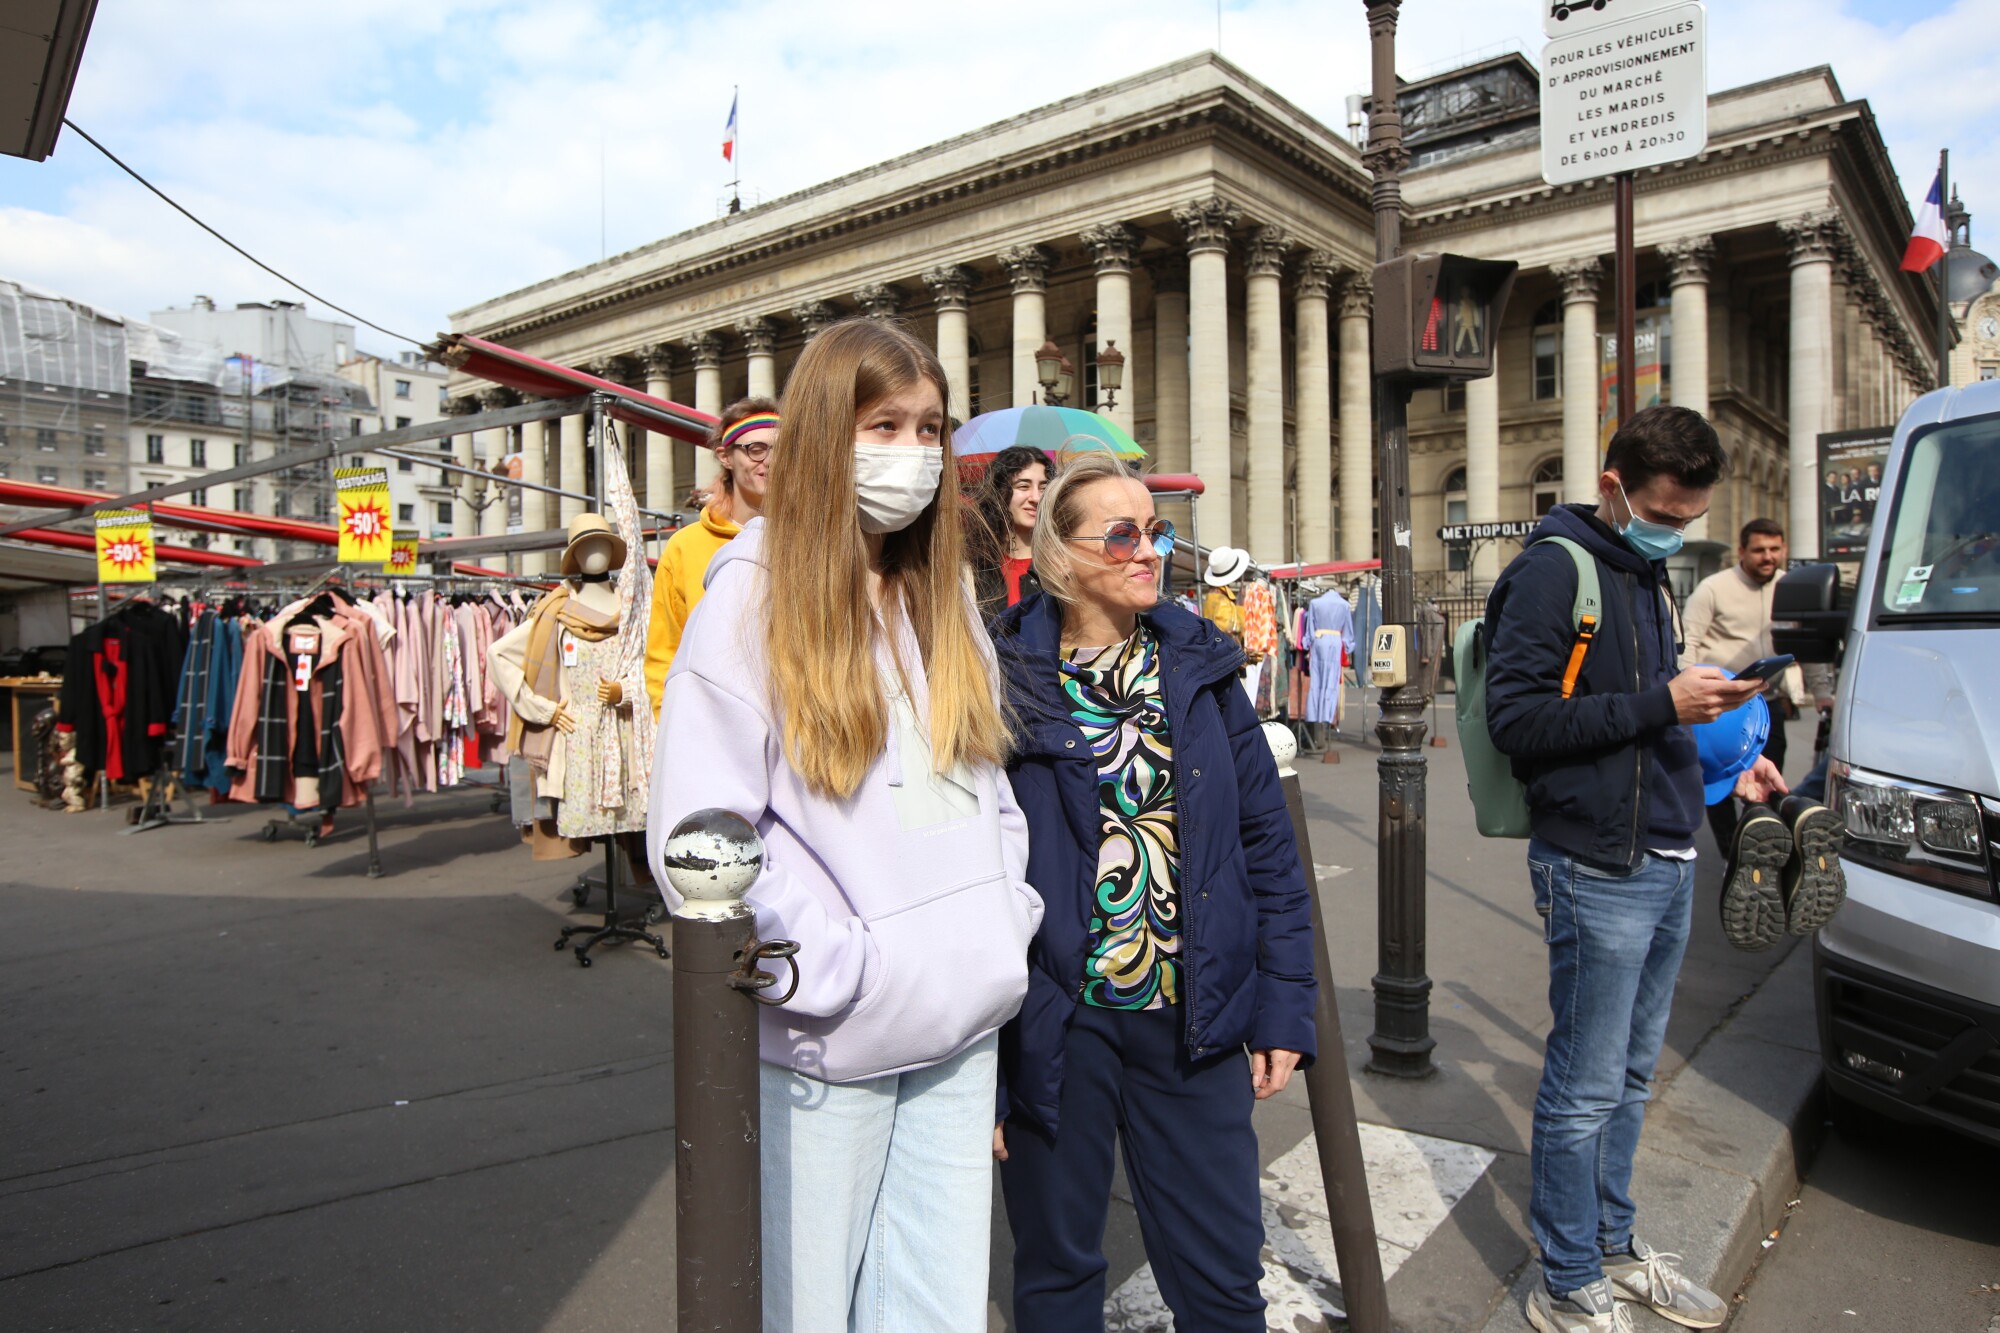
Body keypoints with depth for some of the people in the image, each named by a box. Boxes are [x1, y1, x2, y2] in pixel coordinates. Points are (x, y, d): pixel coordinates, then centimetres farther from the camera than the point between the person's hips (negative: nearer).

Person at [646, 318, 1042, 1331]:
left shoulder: (945, 599, 12)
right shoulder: (756, 598, -8)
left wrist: (1005, 921, 5)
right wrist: (835, 971, -16)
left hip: (962, 1027, 5)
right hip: (828, 1040, -5)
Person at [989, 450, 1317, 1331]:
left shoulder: (1201, 667, 2)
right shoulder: (1005, 681, -9)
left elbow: (1267, 842, 5)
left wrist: (1283, 1007, 2)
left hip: (1193, 1021, 3)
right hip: (1056, 1021, -2)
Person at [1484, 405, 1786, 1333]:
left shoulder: (1645, 573, 16)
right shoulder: (1554, 570, -12)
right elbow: (1517, 718, -20)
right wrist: (1662, 705, -21)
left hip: (1667, 863, 9)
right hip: (1597, 871, -9)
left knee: (1629, 1075, 19)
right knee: (1586, 1088, 2)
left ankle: (1613, 1246, 35)